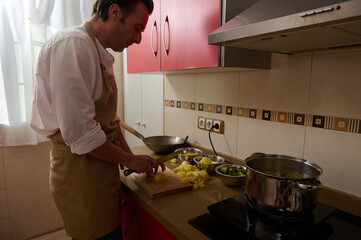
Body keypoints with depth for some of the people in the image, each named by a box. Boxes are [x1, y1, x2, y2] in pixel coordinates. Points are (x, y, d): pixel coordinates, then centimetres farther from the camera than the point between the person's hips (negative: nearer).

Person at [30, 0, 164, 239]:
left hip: (101, 172, 9)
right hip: (81, 174, -9)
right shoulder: (72, 44, -19)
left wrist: (132, 158, 8)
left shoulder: (102, 55, 12)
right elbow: (79, 132, -26)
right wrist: (129, 159, -13)